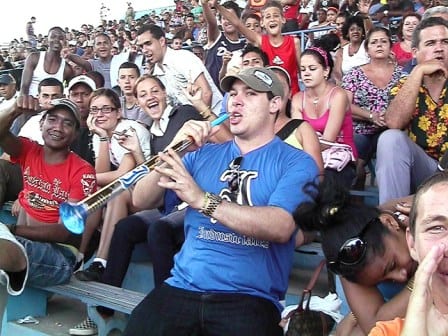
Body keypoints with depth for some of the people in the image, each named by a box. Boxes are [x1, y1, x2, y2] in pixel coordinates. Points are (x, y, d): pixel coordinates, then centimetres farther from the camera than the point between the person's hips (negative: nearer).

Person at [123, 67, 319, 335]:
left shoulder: (296, 162, 2)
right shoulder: (203, 155, 15)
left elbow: (280, 228, -16)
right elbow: (143, 201, 8)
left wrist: (203, 200, -23)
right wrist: (173, 152, -8)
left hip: (250, 297, -3)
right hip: (183, 286, 3)